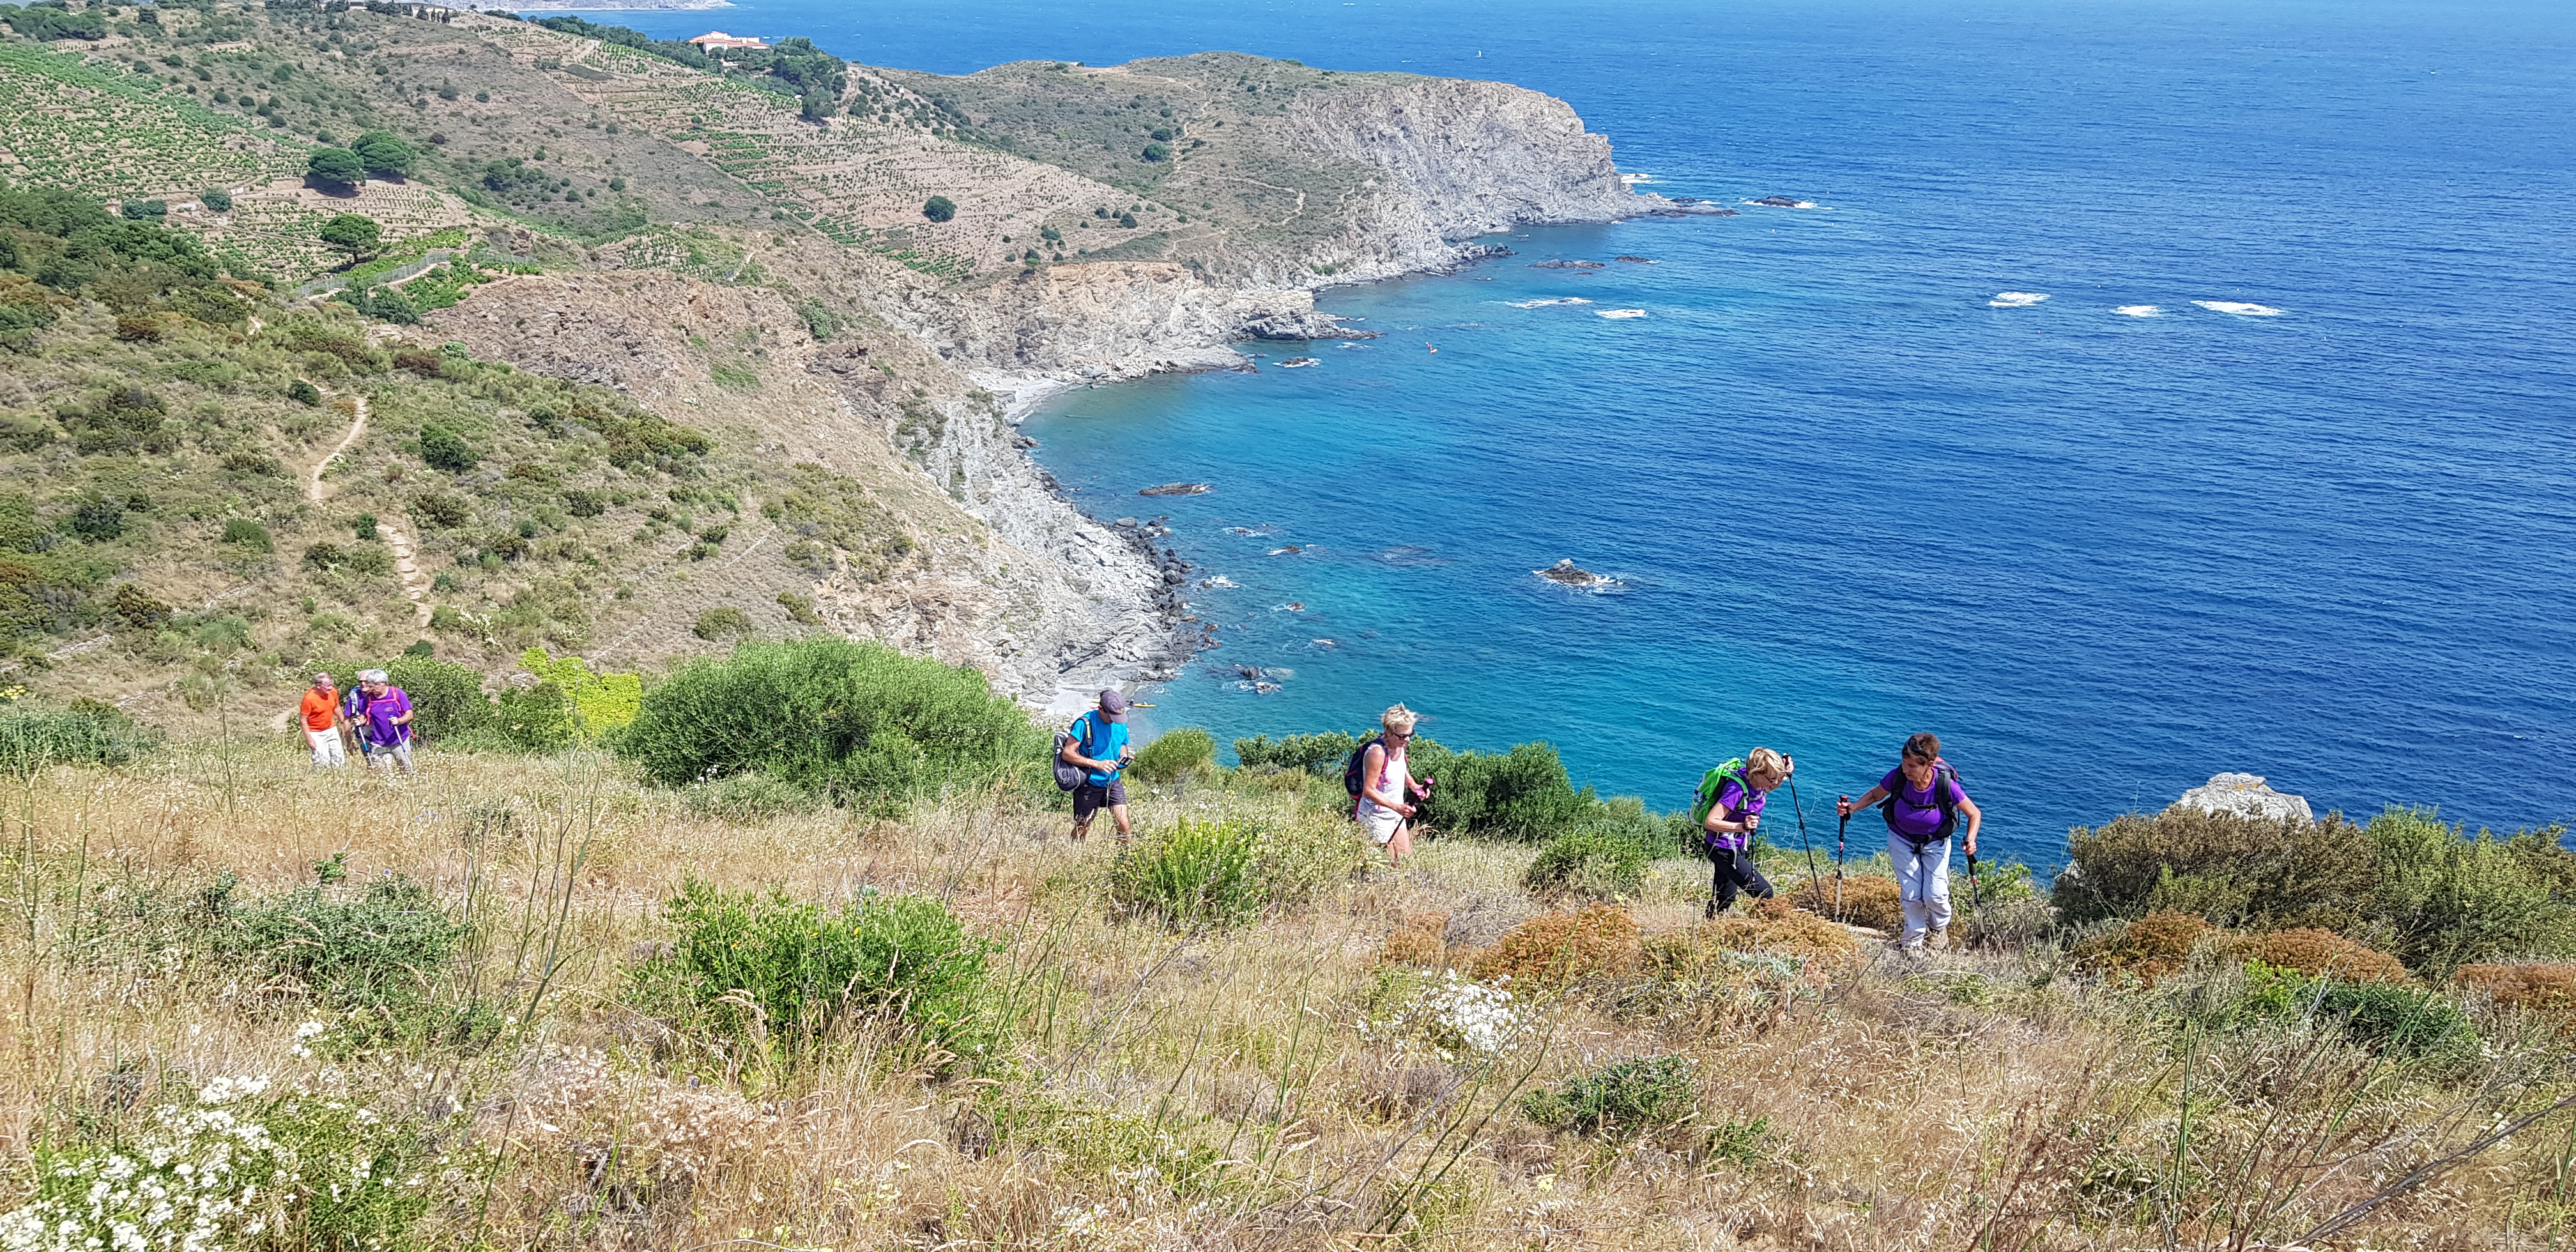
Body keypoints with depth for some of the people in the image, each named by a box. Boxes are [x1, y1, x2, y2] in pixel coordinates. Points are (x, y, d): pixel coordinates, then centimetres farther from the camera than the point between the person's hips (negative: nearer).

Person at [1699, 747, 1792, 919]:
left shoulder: (1757, 783, -6)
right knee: (1765, 894, -9)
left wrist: (1784, 773, 0)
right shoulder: (1737, 788, -30)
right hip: (1723, 849, -9)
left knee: (1724, 899, 18)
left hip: (1737, 846, 9)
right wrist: (1742, 826, -44)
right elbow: (1710, 822, -33)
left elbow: (1769, 787, 21)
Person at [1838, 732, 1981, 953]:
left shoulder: (1946, 785, -32)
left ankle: (1939, 927, 29)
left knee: (1934, 895, -6)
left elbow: (1974, 814, -17)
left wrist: (1970, 840, -35)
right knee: (1911, 894, -3)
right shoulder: (1897, 777, -28)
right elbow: (1875, 795, -6)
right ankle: (1914, 939, 23)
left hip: (1935, 843, -1)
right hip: (1902, 840, 1)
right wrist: (1852, 808, -23)